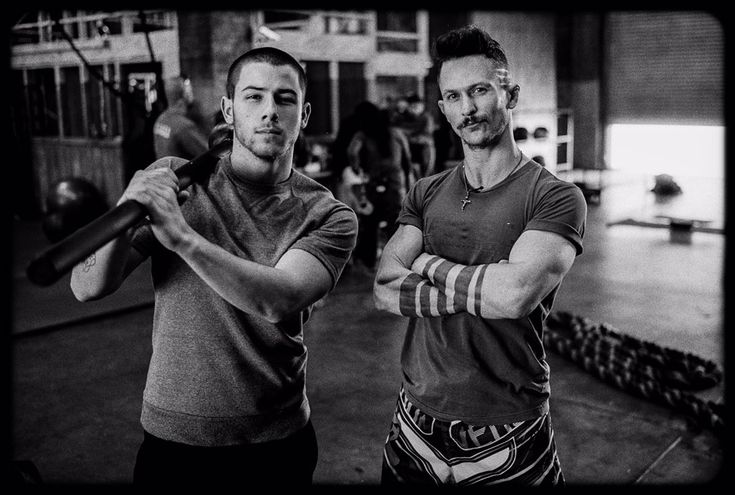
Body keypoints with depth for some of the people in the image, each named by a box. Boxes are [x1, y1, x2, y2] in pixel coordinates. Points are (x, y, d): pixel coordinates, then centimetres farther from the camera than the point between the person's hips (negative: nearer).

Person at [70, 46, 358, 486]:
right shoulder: (169, 180, -7)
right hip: (173, 437, 1)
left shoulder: (330, 217, -9)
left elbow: (278, 301, -27)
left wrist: (182, 237, -38)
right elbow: (88, 287, -12)